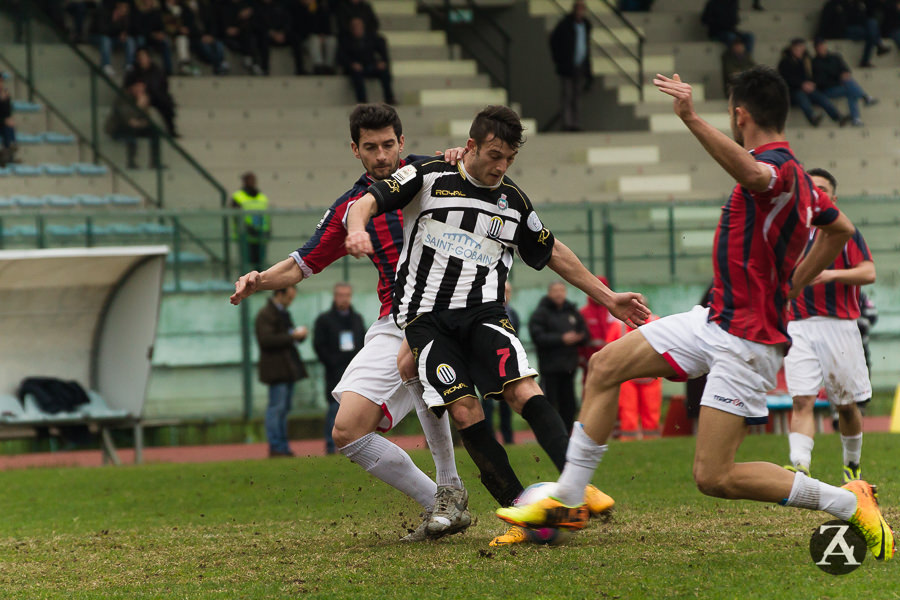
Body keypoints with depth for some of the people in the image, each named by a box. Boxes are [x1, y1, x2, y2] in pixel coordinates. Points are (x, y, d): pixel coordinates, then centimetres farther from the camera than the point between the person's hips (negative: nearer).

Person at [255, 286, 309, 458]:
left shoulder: (283, 313, 19)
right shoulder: (265, 315, -11)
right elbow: (266, 340, -21)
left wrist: (299, 334, 6)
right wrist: (292, 336, -21)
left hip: (288, 369, 10)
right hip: (276, 369, -10)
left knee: (283, 409, 11)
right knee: (276, 407, -10)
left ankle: (282, 446, 15)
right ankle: (275, 447, -9)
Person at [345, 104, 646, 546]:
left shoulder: (514, 202, 13)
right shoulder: (428, 178, 3)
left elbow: (553, 253, 26)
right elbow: (366, 202, -2)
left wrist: (608, 298, 28)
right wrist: (358, 228, -26)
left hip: (483, 312, 2)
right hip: (426, 317, -2)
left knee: (523, 390, -22)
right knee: (464, 408, -19)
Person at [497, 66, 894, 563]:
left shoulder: (780, 168, -19)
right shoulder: (796, 178, 12)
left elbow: (752, 174, -46)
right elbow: (840, 229, 29)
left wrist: (692, 118, -52)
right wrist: (790, 287, 27)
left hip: (746, 341, -10)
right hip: (716, 320, 10)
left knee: (713, 477, -11)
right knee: (605, 365, 8)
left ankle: (848, 503, 0)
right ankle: (567, 500, 14)